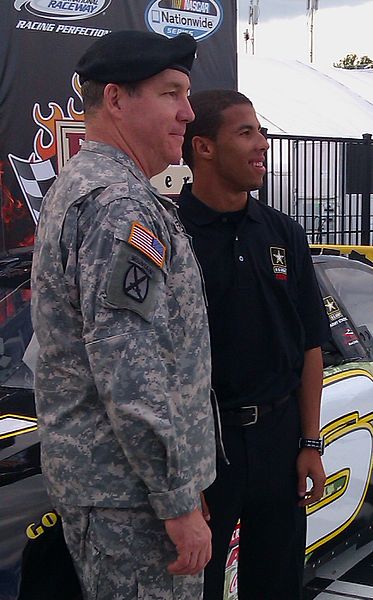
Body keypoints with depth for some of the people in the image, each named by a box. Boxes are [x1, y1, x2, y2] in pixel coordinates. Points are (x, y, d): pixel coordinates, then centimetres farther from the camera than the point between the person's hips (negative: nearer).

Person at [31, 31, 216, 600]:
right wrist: (180, 503, -20)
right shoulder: (120, 206, -20)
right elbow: (132, 377, -26)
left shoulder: (77, 185, 15)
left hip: (88, 472, 10)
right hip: (131, 490, -10)